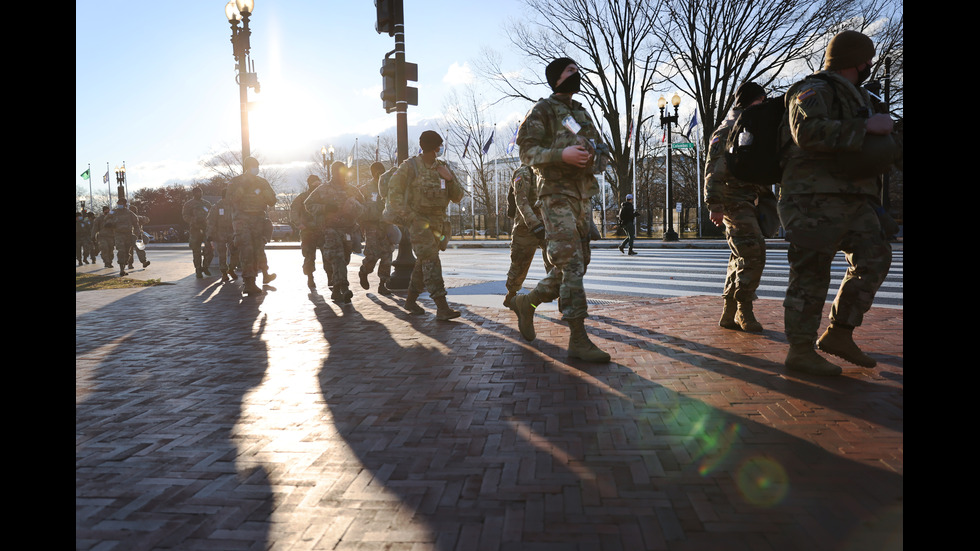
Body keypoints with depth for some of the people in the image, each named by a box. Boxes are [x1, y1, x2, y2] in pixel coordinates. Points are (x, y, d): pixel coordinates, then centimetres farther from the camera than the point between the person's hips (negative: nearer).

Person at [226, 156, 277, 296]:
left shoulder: (262, 182, 15)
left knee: (258, 251, -1)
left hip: (258, 220, 4)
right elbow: (232, 198, -11)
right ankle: (249, 283, -19)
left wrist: (263, 188, -7)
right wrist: (244, 185, -15)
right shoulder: (236, 181, 6)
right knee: (247, 250, -17)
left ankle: (249, 283, 8)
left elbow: (272, 201, 7)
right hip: (241, 219, -4)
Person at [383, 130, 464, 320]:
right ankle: (442, 307, -20)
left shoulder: (443, 168, 10)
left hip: (438, 222, 6)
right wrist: (408, 215, -12)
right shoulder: (410, 166, -5)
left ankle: (410, 300, 28)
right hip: (418, 220, -6)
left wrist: (450, 179, -10)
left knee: (423, 262, 13)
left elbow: (458, 197, 8)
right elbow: (394, 190, -3)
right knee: (431, 261, -15)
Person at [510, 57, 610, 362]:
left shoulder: (582, 112, 23)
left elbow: (596, 147, 27)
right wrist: (561, 155, -22)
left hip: (582, 194, 8)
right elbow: (527, 151, -7)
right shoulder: (543, 109, 0)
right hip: (557, 193, -8)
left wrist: (592, 154, 2)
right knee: (571, 264, -14)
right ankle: (578, 339, -12)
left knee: (577, 263, 9)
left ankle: (527, 302, 26)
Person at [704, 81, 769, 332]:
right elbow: (714, 170, -16)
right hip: (734, 203, -10)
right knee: (753, 254, -15)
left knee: (741, 258, 9)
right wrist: (715, 205, -22)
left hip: (748, 202, 10)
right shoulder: (726, 131, -7)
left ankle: (730, 313, 14)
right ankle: (743, 311, -7)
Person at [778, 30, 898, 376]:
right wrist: (865, 126, -23)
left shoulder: (855, 97, 23)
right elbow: (808, 131, -28)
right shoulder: (813, 91, -7)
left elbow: (866, 148, 34)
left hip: (851, 201, 10)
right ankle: (800, 351, -1)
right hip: (815, 198, -10)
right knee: (811, 273, -7)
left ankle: (838, 334, 11)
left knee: (874, 258, 6)